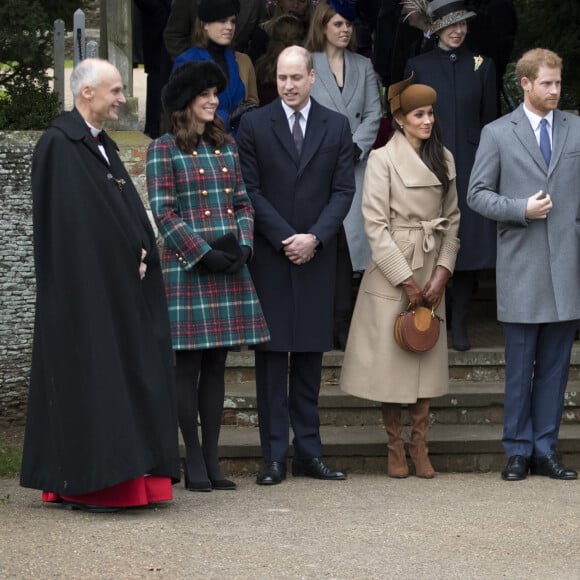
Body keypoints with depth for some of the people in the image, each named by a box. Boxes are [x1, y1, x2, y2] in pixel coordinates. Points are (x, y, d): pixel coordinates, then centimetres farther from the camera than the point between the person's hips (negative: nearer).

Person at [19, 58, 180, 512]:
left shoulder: (103, 146, 17)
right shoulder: (59, 145, -12)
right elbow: (70, 220, -17)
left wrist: (141, 255, -1)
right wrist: (126, 260, -14)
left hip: (119, 285, 9)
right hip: (85, 287, -9)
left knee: (123, 378, 8)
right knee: (88, 374, -7)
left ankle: (123, 480, 12)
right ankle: (86, 484, -4)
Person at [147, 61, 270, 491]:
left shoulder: (226, 146, 14)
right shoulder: (164, 150, -2)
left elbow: (243, 202, 14)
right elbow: (164, 213, -8)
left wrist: (242, 246, -3)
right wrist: (204, 255, -13)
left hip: (230, 268, 5)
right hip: (186, 268, -5)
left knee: (217, 365, 7)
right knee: (189, 365, -2)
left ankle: (212, 458, 10)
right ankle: (194, 461, 3)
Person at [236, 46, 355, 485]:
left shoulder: (336, 127, 7)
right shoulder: (254, 125, 2)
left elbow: (344, 189, 3)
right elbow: (251, 190, -2)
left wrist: (314, 237, -10)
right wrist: (285, 239, -10)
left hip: (316, 256, 2)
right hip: (269, 256, -2)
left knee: (311, 354, 6)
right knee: (272, 354, -1)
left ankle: (309, 451, 10)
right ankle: (275, 456, 0)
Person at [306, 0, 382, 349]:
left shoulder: (363, 66, 15)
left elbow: (373, 114, 9)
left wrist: (355, 147, -5)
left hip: (355, 164, 3)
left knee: (346, 241, -3)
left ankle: (342, 327, -1)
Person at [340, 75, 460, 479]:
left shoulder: (444, 159, 9)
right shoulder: (383, 159, -7)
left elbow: (452, 219, 10)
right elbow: (376, 224, -11)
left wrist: (442, 274, -2)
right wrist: (406, 280, -13)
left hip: (432, 274, 5)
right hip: (391, 271, -5)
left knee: (426, 359, 4)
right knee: (390, 358, -1)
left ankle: (420, 446, 9)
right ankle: (396, 448, 9)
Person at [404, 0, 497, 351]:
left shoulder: (482, 65, 9)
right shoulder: (418, 66, 6)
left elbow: (490, 119, 10)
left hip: (470, 166, 1)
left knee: (469, 241, -2)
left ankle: (460, 325, 5)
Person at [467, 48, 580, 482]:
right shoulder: (498, 134, 4)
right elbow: (478, 194, 3)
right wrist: (522, 209, -12)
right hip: (522, 266, -2)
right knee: (520, 365, 2)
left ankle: (545, 449, 13)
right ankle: (518, 450, 10)